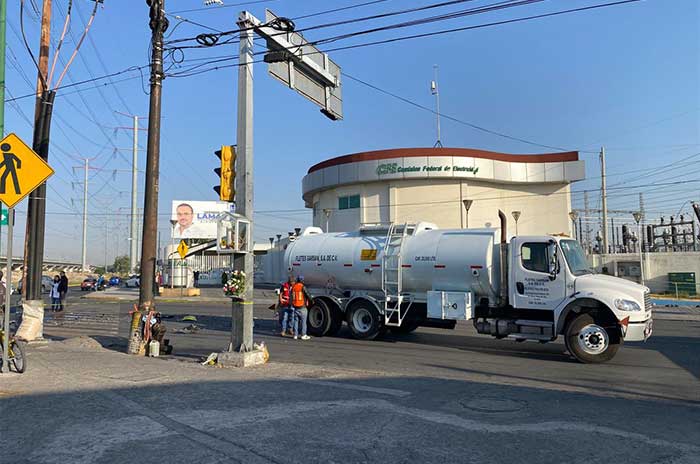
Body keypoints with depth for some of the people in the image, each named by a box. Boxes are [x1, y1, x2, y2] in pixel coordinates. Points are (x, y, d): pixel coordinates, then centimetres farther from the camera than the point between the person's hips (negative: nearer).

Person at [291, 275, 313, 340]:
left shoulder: (293, 287, 4)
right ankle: (303, 335, 3)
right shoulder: (303, 287, -13)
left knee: (296, 321, 11)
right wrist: (312, 301, 8)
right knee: (303, 321, 1)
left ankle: (295, 335, 13)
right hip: (302, 307, -5)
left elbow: (291, 296, 12)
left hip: (295, 307, 6)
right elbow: (308, 295, -9)